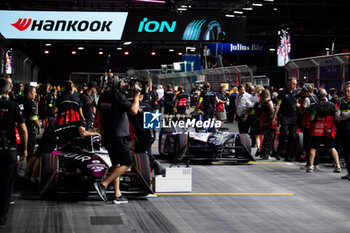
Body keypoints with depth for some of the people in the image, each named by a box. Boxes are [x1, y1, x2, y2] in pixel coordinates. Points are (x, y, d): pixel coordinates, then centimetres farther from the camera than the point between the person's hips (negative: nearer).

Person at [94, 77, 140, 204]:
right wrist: (136, 95, -11)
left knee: (116, 164, 13)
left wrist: (102, 135, 23)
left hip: (107, 135, 8)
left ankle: (117, 195, 12)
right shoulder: (118, 96, -15)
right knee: (127, 164, -1)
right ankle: (103, 184, -12)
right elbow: (133, 111, -23)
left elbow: (100, 118, 15)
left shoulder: (103, 97, 9)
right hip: (119, 136, -8)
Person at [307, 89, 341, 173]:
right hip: (329, 131, 3)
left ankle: (311, 166, 2)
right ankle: (337, 166, 4)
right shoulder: (332, 105, -1)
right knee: (332, 148, 10)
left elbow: (311, 118, -12)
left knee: (313, 148, 5)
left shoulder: (316, 106, -9)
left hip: (317, 130, -3)